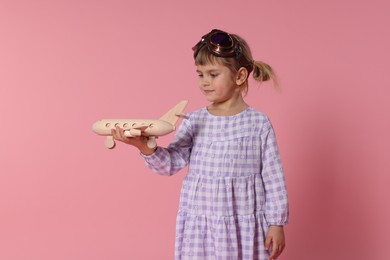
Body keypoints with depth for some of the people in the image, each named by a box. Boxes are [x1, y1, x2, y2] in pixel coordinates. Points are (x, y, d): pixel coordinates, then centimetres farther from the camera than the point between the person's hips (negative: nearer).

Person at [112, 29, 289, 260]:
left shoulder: (259, 124, -5)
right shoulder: (194, 121, 2)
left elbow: (273, 177, -3)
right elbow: (171, 163, -5)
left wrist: (277, 223, -3)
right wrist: (146, 148, -24)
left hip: (243, 228, -2)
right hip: (199, 227, 2)